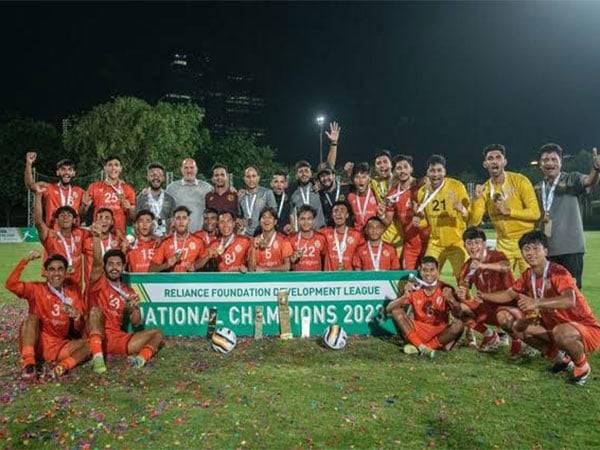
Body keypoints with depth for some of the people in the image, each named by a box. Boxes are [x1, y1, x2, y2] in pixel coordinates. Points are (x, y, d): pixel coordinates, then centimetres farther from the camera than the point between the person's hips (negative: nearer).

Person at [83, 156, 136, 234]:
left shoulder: (128, 189, 7)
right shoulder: (94, 187, 8)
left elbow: (133, 217, 9)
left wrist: (129, 208, -10)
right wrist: (85, 205, -8)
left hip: (119, 232, 0)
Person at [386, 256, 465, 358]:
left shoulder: (445, 289, -6)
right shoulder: (414, 289, -4)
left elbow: (458, 314, -18)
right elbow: (389, 309, -10)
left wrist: (450, 299, -37)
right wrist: (405, 296, -26)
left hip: (440, 333, -1)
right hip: (418, 332, 1)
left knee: (458, 325, -29)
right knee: (396, 311, -16)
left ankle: (417, 347, -22)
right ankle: (422, 347, -23)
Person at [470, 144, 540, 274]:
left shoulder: (520, 181, -7)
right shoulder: (484, 189, 3)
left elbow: (535, 213, -11)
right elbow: (475, 222, -4)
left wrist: (509, 211, -18)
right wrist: (476, 198, -15)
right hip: (503, 244, 3)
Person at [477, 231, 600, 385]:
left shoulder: (557, 272, -24)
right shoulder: (528, 276, -1)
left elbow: (570, 300, -42)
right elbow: (509, 294, 13)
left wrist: (537, 303, -53)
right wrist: (485, 296, -1)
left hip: (587, 327, -8)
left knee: (561, 332, -39)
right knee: (519, 327, 1)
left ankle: (582, 367, -6)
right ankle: (561, 358, 14)